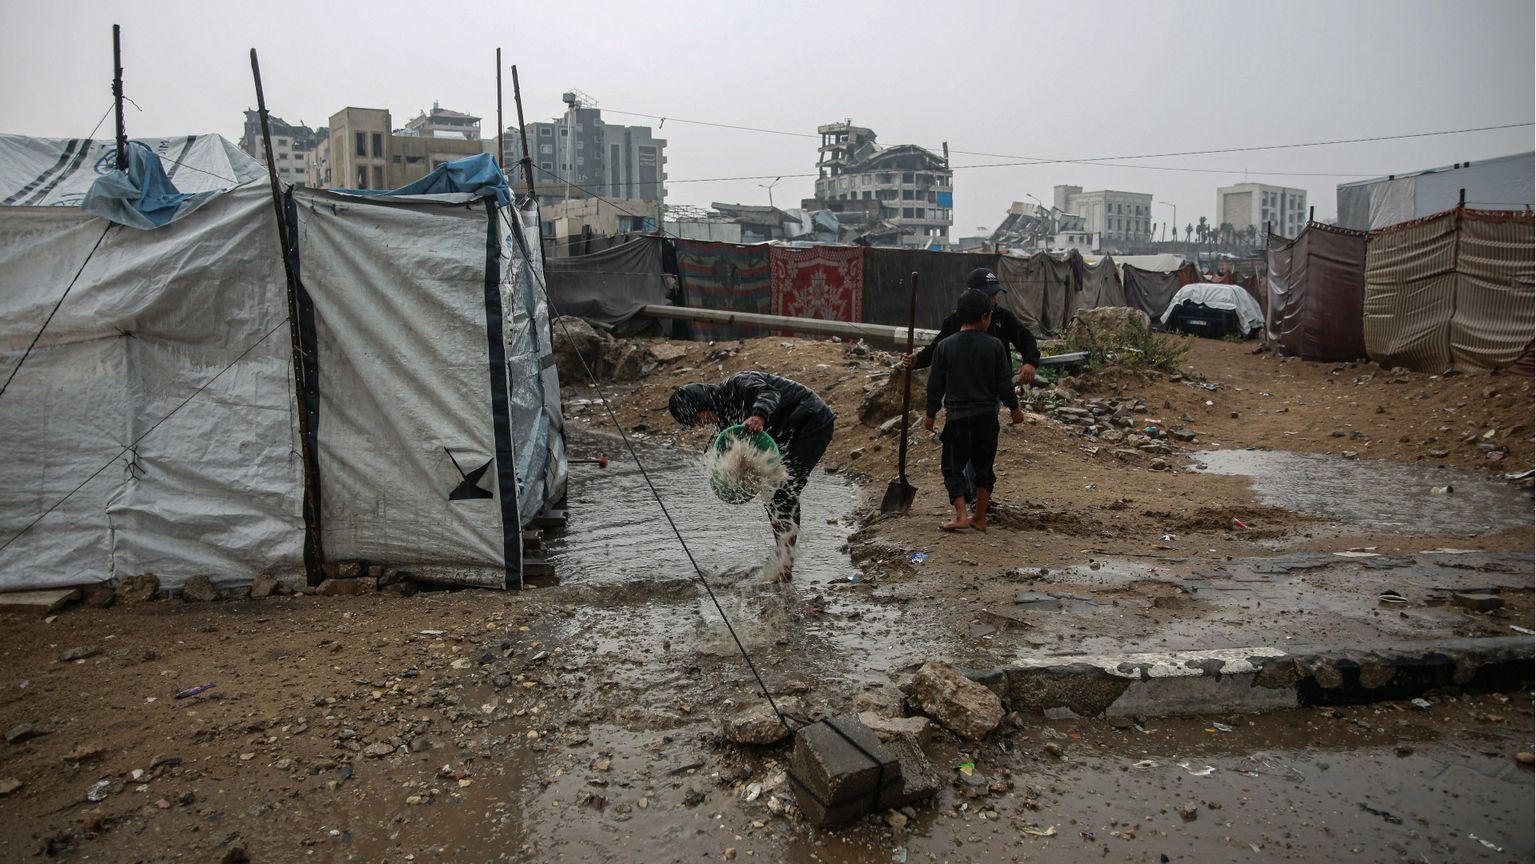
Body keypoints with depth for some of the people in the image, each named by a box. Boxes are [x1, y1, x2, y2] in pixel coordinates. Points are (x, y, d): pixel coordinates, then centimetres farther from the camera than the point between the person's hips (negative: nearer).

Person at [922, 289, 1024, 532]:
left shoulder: (944, 346, -5)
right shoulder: (995, 346, -5)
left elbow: (935, 385, 0)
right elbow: (1004, 383, 0)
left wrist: (930, 414, 12)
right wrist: (1014, 408, 16)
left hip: (957, 416, -1)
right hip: (987, 416, 1)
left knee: (953, 467, 8)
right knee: (984, 467, 14)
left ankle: (961, 515, -4)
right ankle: (980, 518, 19)